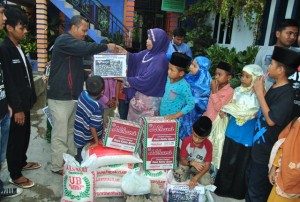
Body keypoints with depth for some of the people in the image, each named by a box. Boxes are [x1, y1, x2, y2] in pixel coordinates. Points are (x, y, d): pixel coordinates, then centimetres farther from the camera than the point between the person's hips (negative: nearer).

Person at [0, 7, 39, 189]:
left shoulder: (19, 48, 11)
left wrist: (30, 99, 14)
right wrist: (17, 108, -20)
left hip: (24, 102, 8)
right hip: (15, 105, -8)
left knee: (25, 135, 20)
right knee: (16, 138, 5)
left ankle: (22, 162, 40)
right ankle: (15, 175, 21)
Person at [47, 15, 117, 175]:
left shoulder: (75, 44, 19)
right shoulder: (64, 40, -13)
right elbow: (86, 48, -29)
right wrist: (106, 47, -17)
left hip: (73, 95, 9)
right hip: (60, 96, -9)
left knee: (71, 131, 15)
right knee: (60, 134, -1)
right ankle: (58, 166, 11)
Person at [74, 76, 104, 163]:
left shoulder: (83, 94, -15)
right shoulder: (97, 107, -34)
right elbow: (93, 127, -28)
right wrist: (96, 141, -17)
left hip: (78, 136, 6)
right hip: (88, 141, -6)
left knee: (80, 158, 29)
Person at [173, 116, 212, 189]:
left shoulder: (208, 145, -20)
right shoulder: (186, 141, -18)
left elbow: (207, 165, -18)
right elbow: (182, 160, -12)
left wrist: (196, 178, -31)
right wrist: (192, 163, -34)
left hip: (200, 167, 0)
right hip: (187, 164, 0)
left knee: (206, 182, -24)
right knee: (178, 177, -26)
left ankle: (193, 175, 6)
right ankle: (190, 173, 6)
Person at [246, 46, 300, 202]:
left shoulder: (286, 94, -24)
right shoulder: (275, 86, 2)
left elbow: (271, 120, -26)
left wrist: (259, 93, -23)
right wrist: (261, 91, -3)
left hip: (268, 151, -8)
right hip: (259, 145, 9)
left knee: (257, 190, 9)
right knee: (250, 178, 26)